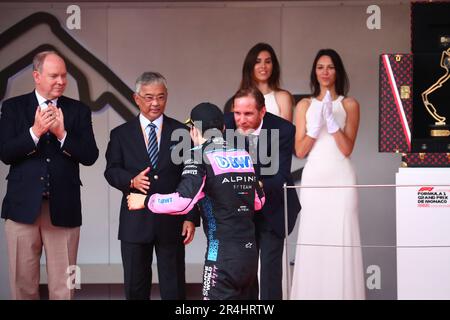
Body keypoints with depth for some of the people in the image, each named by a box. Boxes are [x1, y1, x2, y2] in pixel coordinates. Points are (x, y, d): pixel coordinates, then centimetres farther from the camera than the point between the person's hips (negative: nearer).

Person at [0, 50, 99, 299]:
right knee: (23, 283, 7)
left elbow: (90, 156, -2)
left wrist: (62, 134, -16)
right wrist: (35, 132, -17)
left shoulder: (78, 110, 6)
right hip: (23, 205, 0)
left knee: (63, 287, 3)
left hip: (63, 208, 0)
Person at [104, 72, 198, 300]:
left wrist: (191, 218, -3)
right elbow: (111, 171, 3)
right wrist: (131, 180, -19)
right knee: (135, 287, 8)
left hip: (171, 221, 0)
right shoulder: (121, 134, 7)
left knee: (174, 288, 3)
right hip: (135, 222, 1)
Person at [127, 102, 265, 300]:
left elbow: (182, 201, -19)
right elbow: (259, 201, 21)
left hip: (223, 255, -6)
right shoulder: (244, 156, 11)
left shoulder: (200, 158, -8)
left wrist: (145, 201, -5)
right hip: (250, 252, 6)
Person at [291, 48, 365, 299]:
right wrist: (316, 124, -9)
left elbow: (347, 149, -4)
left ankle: (343, 294, -1)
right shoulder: (305, 105, 10)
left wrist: (331, 119, -13)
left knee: (341, 240, -6)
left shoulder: (349, 105, 6)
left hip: (341, 179, -1)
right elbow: (300, 151, 4)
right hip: (313, 179, 1)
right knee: (313, 241, -3)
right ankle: (312, 293, 3)